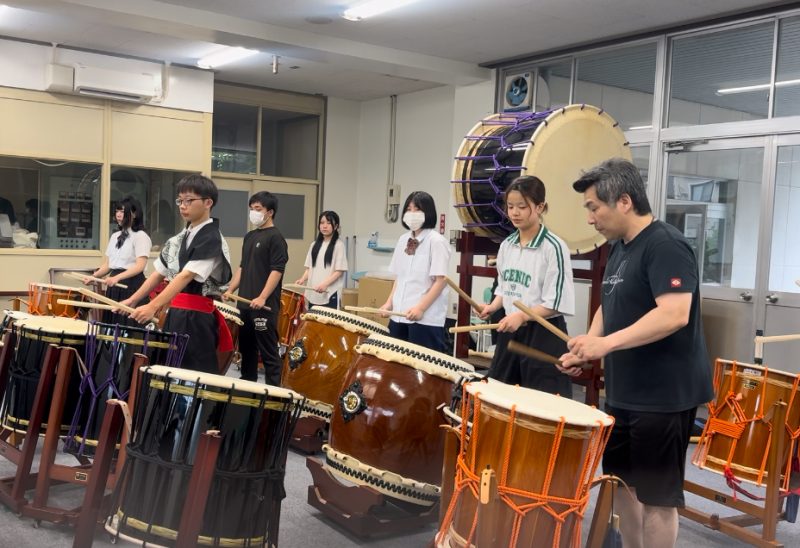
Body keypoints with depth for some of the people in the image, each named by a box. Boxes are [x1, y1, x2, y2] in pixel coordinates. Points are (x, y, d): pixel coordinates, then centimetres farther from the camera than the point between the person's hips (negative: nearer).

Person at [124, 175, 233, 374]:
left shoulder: (211, 239, -13)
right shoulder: (180, 238, 12)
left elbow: (187, 276, -24)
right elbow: (159, 273, 17)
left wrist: (152, 307, -32)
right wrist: (132, 300, 7)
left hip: (196, 318, -8)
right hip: (175, 315, 8)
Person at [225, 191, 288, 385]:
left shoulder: (275, 237, -8)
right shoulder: (249, 236, 16)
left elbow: (277, 270, -16)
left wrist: (262, 297, -23)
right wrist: (231, 290, 12)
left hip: (264, 305, -8)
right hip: (245, 303, 8)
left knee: (268, 351, -4)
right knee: (246, 348, 14)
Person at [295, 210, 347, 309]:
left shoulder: (338, 245, -5)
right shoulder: (314, 245, 13)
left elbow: (339, 271, -9)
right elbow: (309, 267, 16)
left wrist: (325, 284, -21)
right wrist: (302, 279, -2)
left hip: (330, 294, -6)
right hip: (313, 293, 6)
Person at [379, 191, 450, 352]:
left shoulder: (436, 241, -10)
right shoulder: (403, 240, 12)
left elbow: (441, 280, -14)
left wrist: (420, 308, -20)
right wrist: (390, 302, 10)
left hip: (426, 319, -7)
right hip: (399, 316, 7)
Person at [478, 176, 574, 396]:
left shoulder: (553, 247, -15)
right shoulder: (506, 245, 6)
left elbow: (557, 302, -17)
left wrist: (522, 316, -25)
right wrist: (493, 306, 0)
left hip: (544, 334, -7)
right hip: (510, 330, 7)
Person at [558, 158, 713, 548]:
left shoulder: (665, 246, -18)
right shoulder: (620, 248, 11)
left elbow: (675, 314, -29)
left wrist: (606, 343, -33)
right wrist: (586, 349, 4)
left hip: (664, 396, -9)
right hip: (623, 391, 9)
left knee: (655, 493, 2)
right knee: (624, 481, 18)